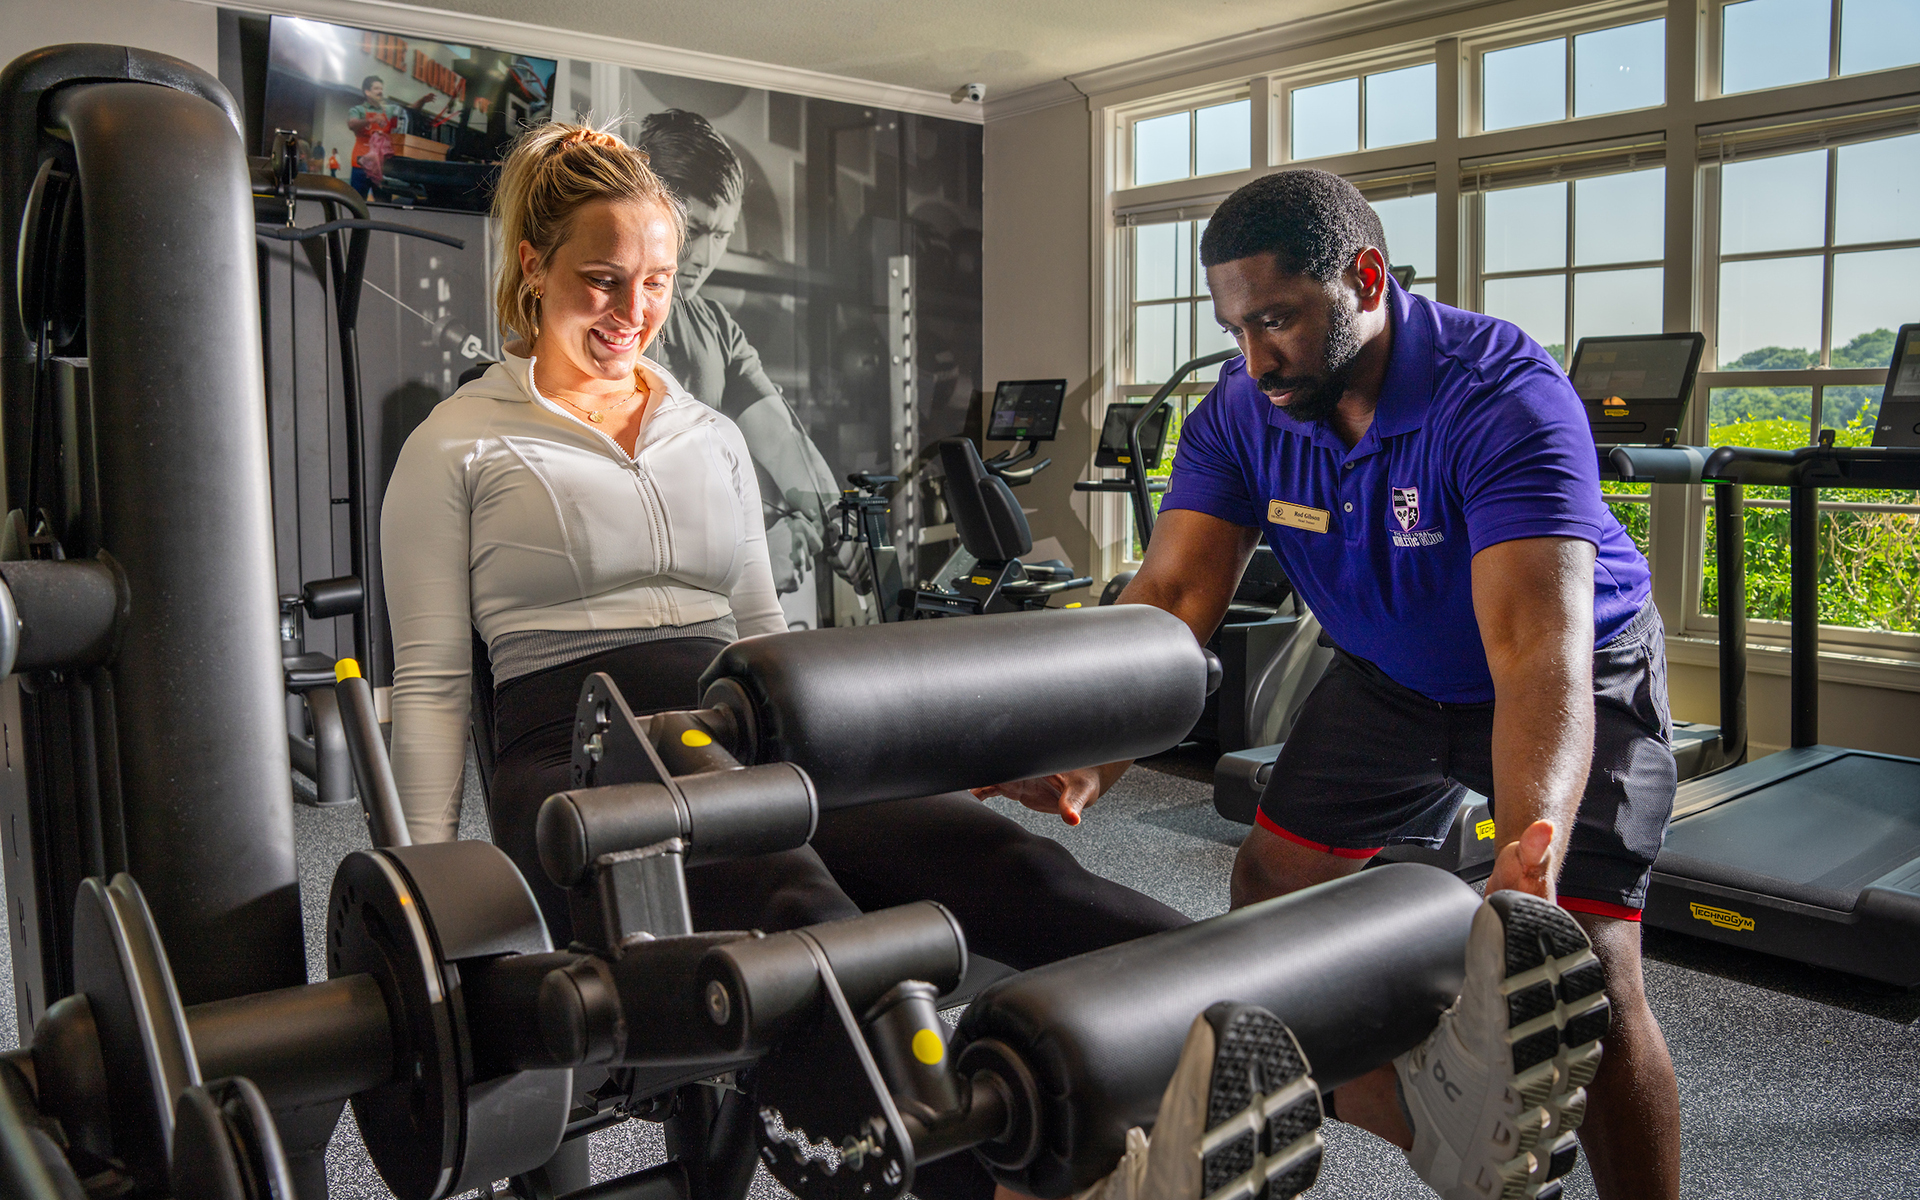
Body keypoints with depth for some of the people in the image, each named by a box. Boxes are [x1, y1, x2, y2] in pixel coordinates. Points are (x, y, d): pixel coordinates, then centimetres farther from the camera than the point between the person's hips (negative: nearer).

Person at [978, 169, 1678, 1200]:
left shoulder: (1503, 396, -34)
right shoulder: (1242, 411, -17)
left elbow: (1537, 645, -45)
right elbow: (1173, 593, -25)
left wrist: (1527, 859, -60)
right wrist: (1092, 760, -41)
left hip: (1577, 677, -5)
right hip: (1391, 674, 6)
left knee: (1584, 965, -18)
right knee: (1270, 885, 6)